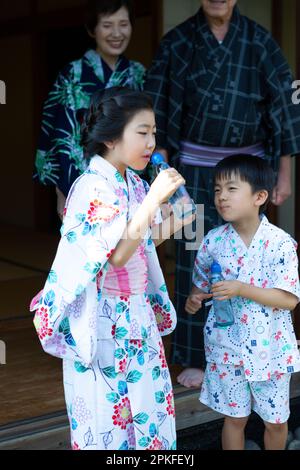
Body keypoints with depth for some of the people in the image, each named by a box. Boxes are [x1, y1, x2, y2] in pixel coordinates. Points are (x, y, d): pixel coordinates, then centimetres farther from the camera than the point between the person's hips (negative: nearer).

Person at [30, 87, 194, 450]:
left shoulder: (135, 185, 6)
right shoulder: (93, 187, -19)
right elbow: (117, 254, -27)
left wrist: (174, 223, 1)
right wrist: (153, 199, -28)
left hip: (137, 312, 8)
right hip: (103, 318, -8)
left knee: (148, 399, 14)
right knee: (107, 408, 5)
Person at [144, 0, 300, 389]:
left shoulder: (260, 42, 0)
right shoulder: (177, 42, -1)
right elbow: (161, 112, 0)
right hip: (196, 167, 0)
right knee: (196, 261, 0)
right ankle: (196, 357, 10)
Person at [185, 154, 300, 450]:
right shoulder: (213, 241, -5)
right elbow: (202, 283, 10)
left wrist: (242, 289, -27)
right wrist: (194, 298, -12)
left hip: (269, 347, -2)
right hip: (227, 346, 2)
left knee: (275, 420, 15)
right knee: (235, 417, 15)